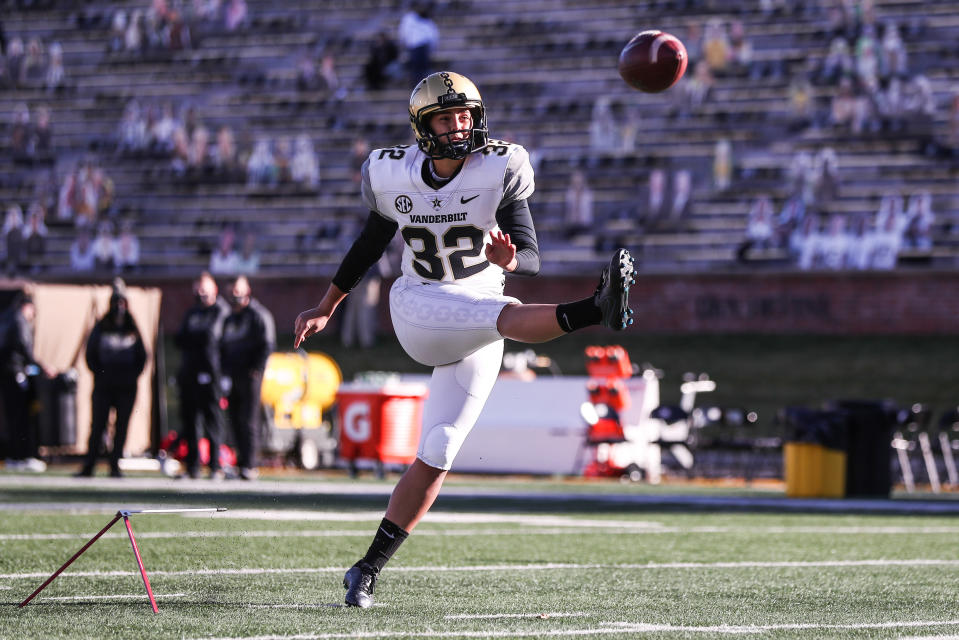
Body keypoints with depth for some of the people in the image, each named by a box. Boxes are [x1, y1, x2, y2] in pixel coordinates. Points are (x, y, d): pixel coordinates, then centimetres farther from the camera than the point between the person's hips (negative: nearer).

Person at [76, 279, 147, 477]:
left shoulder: (133, 330, 8)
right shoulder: (101, 327, 5)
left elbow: (142, 356, 13)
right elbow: (90, 353, 7)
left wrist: (133, 375, 2)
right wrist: (99, 374, -2)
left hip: (127, 387, 1)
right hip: (103, 386, -1)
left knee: (121, 427, 1)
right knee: (97, 425, -4)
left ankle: (115, 466, 6)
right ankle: (88, 466, -2)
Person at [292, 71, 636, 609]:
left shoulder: (499, 171, -8)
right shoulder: (395, 176, -2)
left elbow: (533, 258, -12)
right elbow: (371, 243, 16)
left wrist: (509, 259, -36)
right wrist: (326, 308, 24)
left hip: (477, 340, 1)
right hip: (419, 309, -1)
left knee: (437, 456, -3)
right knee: (508, 315, -33)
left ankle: (370, 568, 6)